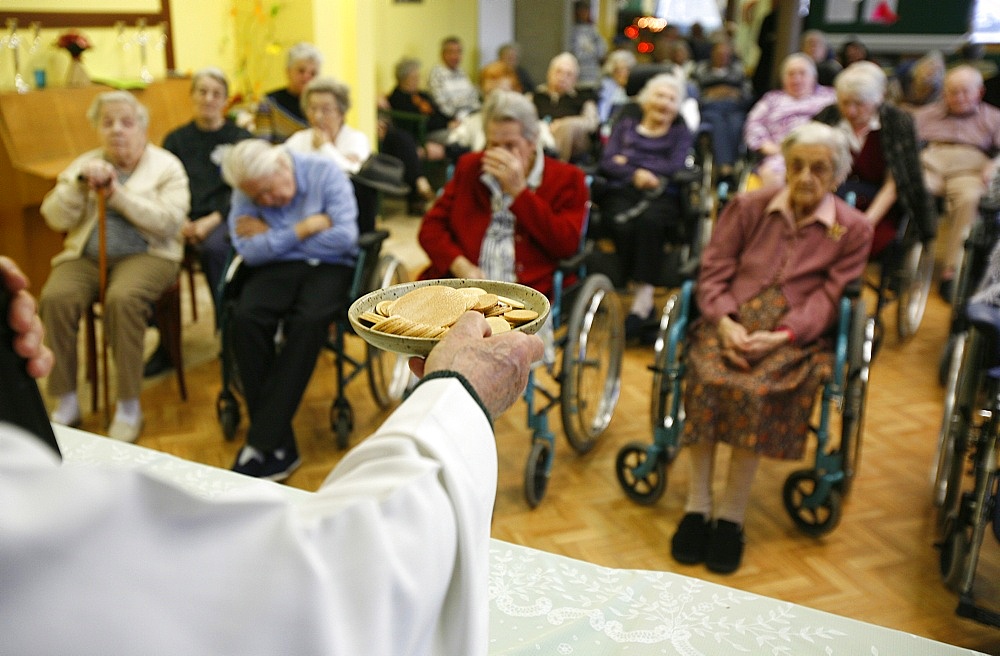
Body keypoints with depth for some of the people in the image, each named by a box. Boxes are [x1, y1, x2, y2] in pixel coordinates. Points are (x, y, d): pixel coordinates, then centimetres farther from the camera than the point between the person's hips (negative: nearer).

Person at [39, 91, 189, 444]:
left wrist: (117, 193, -16)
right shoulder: (84, 164, 14)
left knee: (122, 299, -36)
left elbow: (170, 221, -12)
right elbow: (55, 218, 4)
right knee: (55, 297, -28)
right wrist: (80, 183, -12)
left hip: (145, 254, -3)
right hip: (85, 256, 4)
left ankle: (129, 405, -22)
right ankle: (66, 402, -14)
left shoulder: (166, 166, 4)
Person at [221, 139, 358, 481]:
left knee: (308, 320, -34)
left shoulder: (325, 173, -6)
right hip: (275, 269, 2)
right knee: (245, 318, -30)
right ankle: (279, 444, -25)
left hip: (329, 266, -2)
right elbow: (249, 251, -9)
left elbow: (345, 237, -15)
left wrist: (273, 236, -9)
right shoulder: (246, 193, 1)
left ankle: (263, 443, -28)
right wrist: (305, 228, -14)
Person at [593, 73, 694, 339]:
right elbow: (607, 162, 10)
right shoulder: (625, 126, 29)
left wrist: (630, 162, 4)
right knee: (624, 224, -36)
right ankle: (644, 298, -33)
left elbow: (675, 167, 5)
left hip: (661, 197, -1)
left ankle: (641, 300, -41)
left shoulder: (682, 134, 28)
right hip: (620, 193, 1)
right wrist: (636, 174, -8)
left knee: (649, 221, -38)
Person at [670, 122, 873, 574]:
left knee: (759, 388, -34)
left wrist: (781, 335, -18)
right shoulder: (748, 206, 13)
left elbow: (827, 298, -1)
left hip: (795, 333, -1)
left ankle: (731, 514, -22)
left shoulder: (853, 230, 9)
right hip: (732, 320, 2)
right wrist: (725, 322, -14)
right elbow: (714, 272, 6)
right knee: (706, 377, -32)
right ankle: (697, 505, -23)